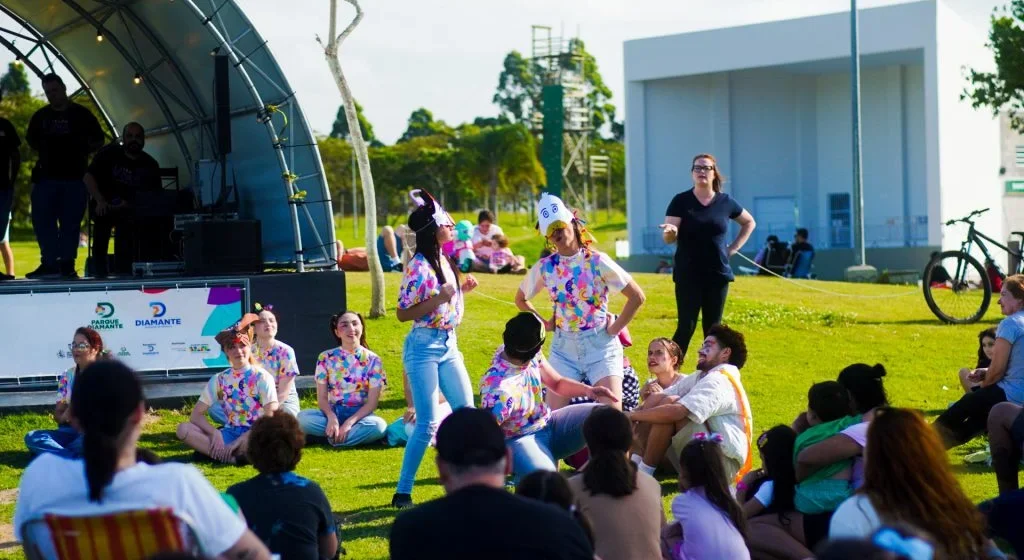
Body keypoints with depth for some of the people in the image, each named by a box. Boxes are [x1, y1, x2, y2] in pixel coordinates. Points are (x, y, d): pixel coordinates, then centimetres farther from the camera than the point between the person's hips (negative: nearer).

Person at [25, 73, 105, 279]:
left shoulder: (81, 114, 3)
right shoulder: (40, 116, 12)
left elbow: (98, 140, 9)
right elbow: (32, 140, 25)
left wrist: (81, 150, -2)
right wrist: (45, 150, 11)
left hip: (74, 177, -3)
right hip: (46, 176, 3)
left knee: (70, 222, -2)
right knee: (42, 221, 0)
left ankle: (67, 264, 3)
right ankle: (49, 263, 5)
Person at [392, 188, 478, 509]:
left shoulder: (444, 261, 8)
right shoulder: (418, 267, -16)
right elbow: (403, 313, -17)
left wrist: (462, 290, 6)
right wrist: (440, 297, -24)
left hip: (449, 345, 8)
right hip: (424, 347, -8)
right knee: (428, 424, -8)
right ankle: (402, 492, 0)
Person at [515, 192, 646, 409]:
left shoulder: (597, 261, -10)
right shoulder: (544, 267, 0)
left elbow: (637, 296, -10)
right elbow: (520, 299, 18)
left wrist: (614, 329, -8)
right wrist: (544, 324, 7)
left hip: (600, 345, -3)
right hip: (564, 347, 3)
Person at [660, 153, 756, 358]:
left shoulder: (725, 202, 4)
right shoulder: (681, 201, -4)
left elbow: (749, 222, 21)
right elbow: (668, 238, -9)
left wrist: (734, 247, 10)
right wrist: (669, 231, -33)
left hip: (718, 274, 3)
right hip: (688, 274, -3)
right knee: (686, 327, -7)